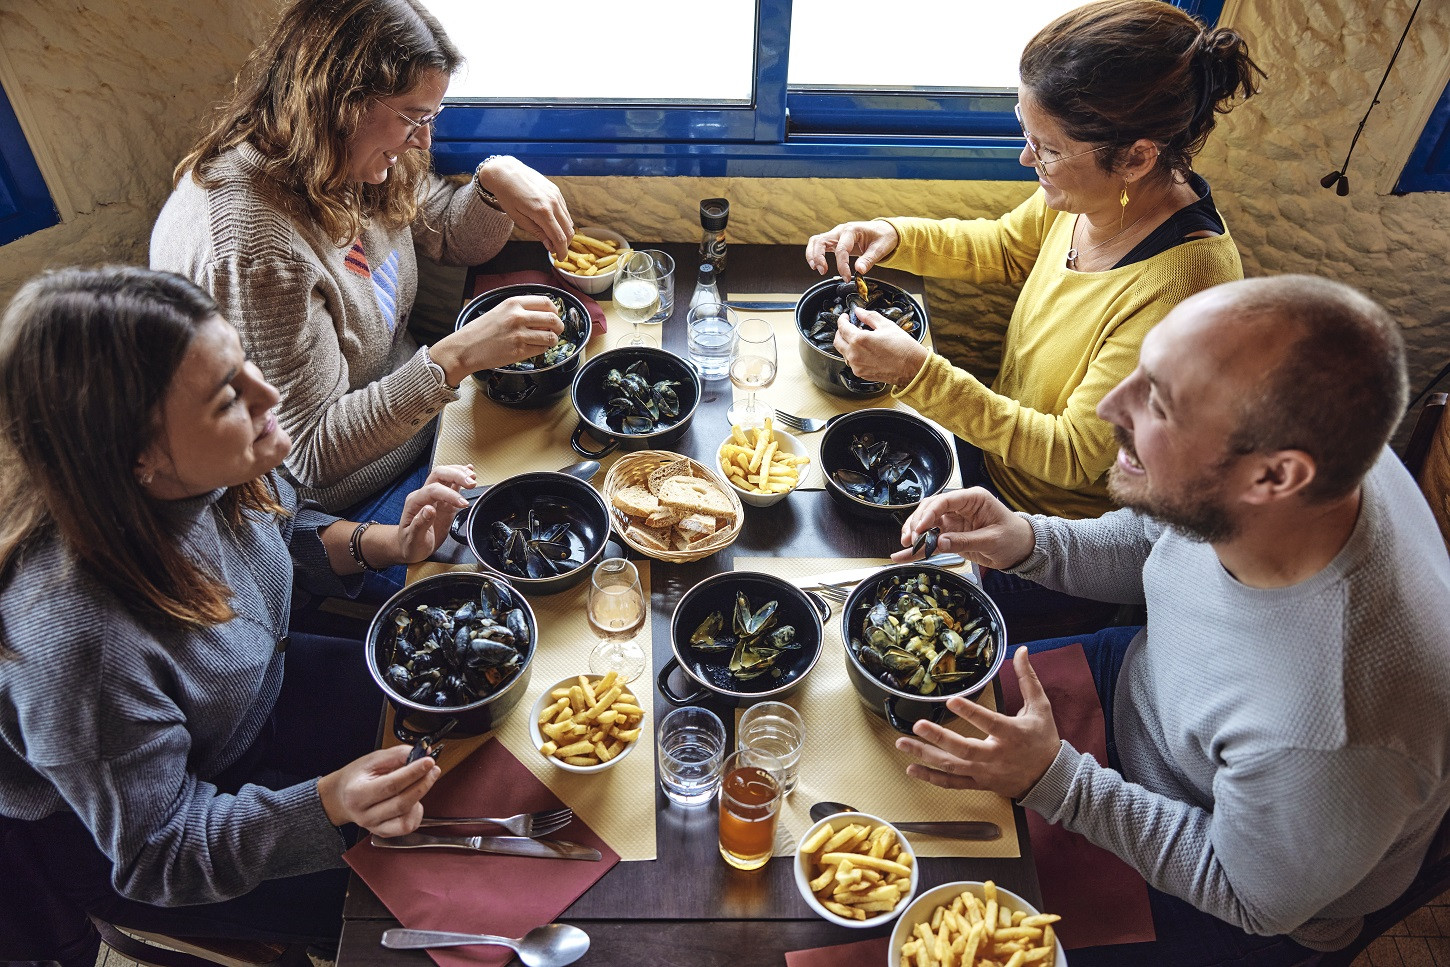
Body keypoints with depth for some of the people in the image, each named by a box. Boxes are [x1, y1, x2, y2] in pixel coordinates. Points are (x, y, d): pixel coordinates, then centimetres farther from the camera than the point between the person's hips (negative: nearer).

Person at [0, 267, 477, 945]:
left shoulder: (209, 476, -22)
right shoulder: (82, 641, -42)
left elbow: (283, 530, 4)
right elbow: (155, 853, -26)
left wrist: (382, 545, -14)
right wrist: (327, 804, -41)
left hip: (257, 690, 6)